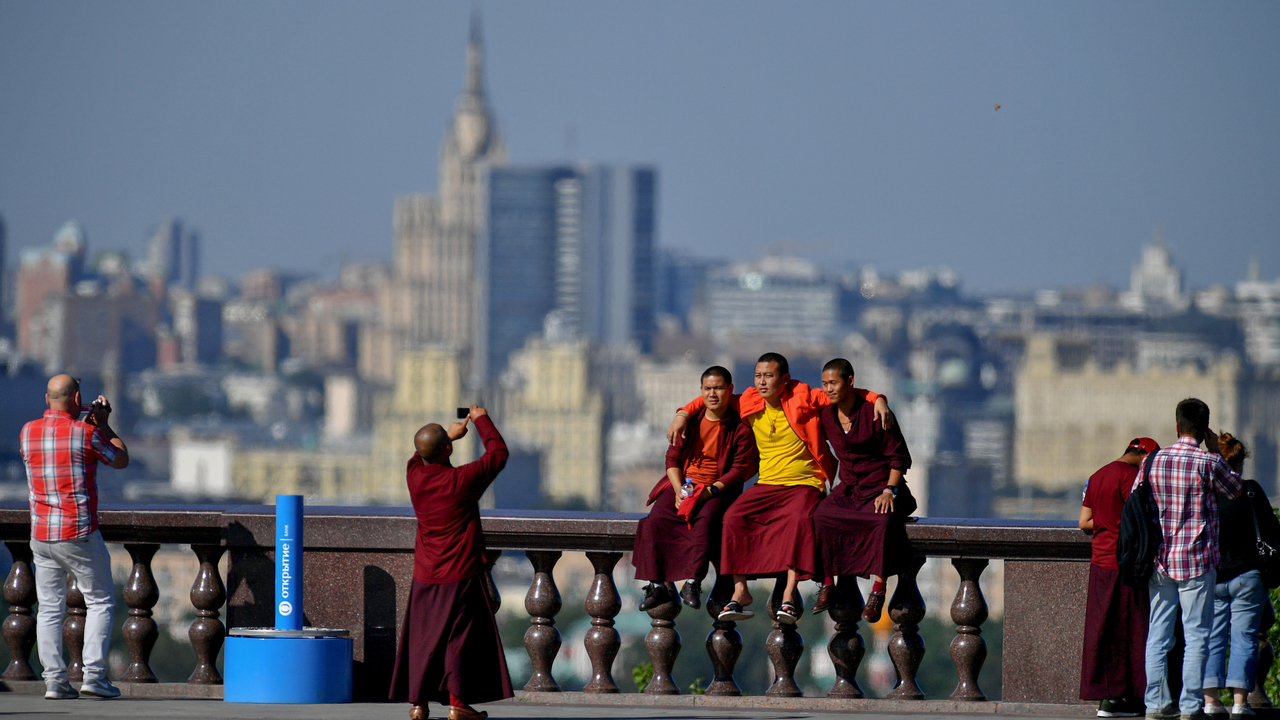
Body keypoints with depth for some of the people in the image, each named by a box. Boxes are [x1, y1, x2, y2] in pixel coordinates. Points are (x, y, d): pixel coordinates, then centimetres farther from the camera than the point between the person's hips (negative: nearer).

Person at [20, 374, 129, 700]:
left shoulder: (27, 432, 4)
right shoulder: (85, 433, -10)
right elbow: (121, 460, 4)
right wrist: (103, 425, 14)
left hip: (41, 535, 4)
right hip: (80, 533, -4)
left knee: (49, 608, 8)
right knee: (100, 601, 8)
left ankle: (54, 680, 2)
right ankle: (93, 674, -1)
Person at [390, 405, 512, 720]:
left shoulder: (415, 477, -3)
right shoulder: (462, 480, -16)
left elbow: (420, 455, 23)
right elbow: (498, 453, -1)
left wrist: (449, 433, 30)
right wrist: (482, 420, 13)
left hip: (424, 577, 5)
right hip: (459, 576, -4)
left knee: (423, 637, 10)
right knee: (460, 635, 0)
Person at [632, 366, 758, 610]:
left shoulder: (740, 428, -1)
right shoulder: (690, 421, 11)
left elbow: (741, 469, -6)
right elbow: (672, 458, 10)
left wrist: (710, 491, -18)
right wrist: (679, 490, -8)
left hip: (718, 489, -3)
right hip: (684, 483, 4)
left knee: (705, 519, -36)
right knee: (655, 521, -23)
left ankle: (692, 583, -37)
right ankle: (659, 585, -21)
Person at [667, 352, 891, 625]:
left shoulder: (804, 400, -2)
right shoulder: (749, 404, 8)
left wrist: (877, 400, -14)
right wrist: (683, 413, 10)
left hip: (805, 484, -4)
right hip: (767, 485, 4)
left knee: (799, 519, -36)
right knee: (734, 516, -24)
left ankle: (789, 594, -41)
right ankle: (740, 591, -23)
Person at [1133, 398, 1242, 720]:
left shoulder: (1153, 460, 2)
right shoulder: (1209, 463, -10)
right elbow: (1235, 489, 8)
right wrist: (1216, 451, 13)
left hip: (1159, 560, 4)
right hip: (1197, 561, -4)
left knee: (1157, 633, 8)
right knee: (1196, 634, 1)